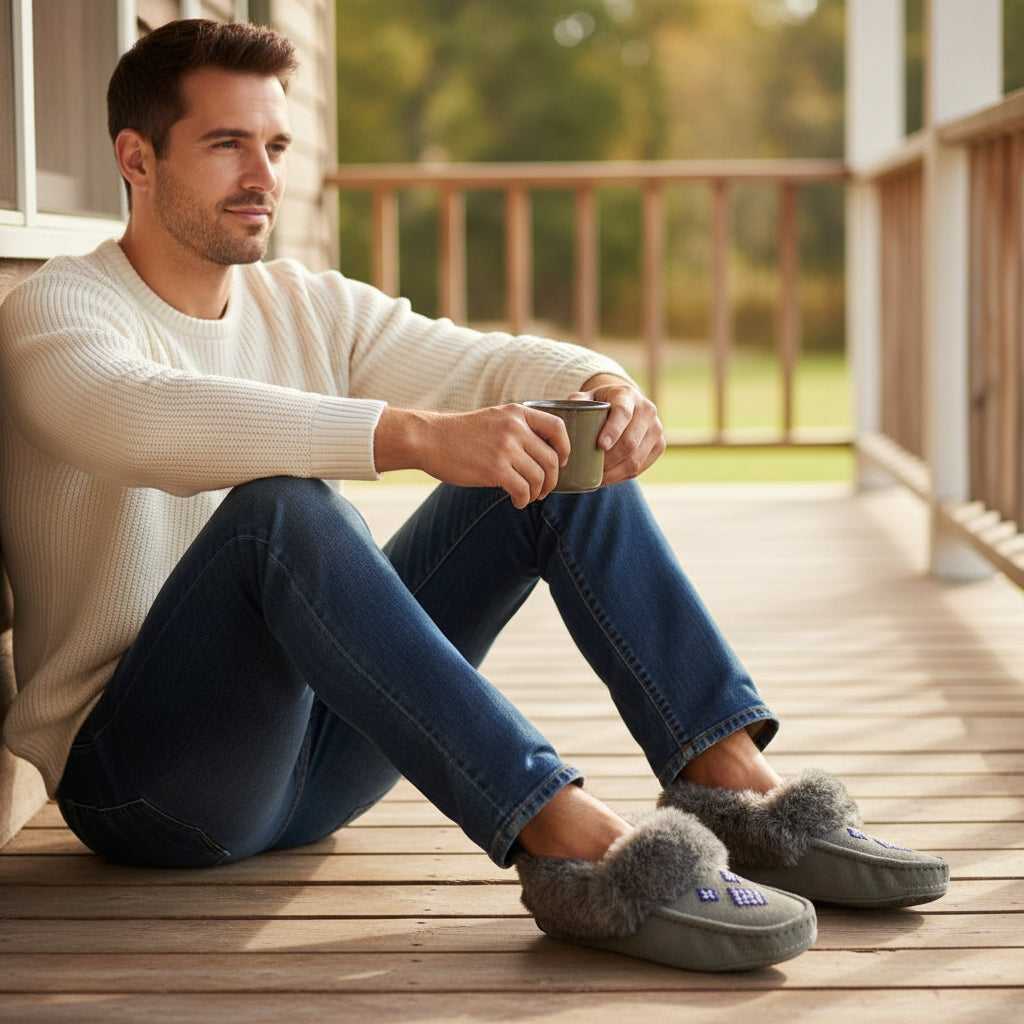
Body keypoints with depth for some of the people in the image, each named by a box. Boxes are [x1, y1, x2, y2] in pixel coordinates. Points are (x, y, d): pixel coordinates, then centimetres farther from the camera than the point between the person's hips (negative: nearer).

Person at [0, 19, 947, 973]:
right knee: (280, 510, -36)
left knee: (551, 455, -4)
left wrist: (603, 387, -24)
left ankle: (734, 786, -15)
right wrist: (417, 435, -44)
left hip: (319, 753, 7)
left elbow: (482, 365, 1)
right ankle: (571, 841, -43)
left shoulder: (310, 306, 12)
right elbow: (157, 421, -32)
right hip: (132, 773, -6)